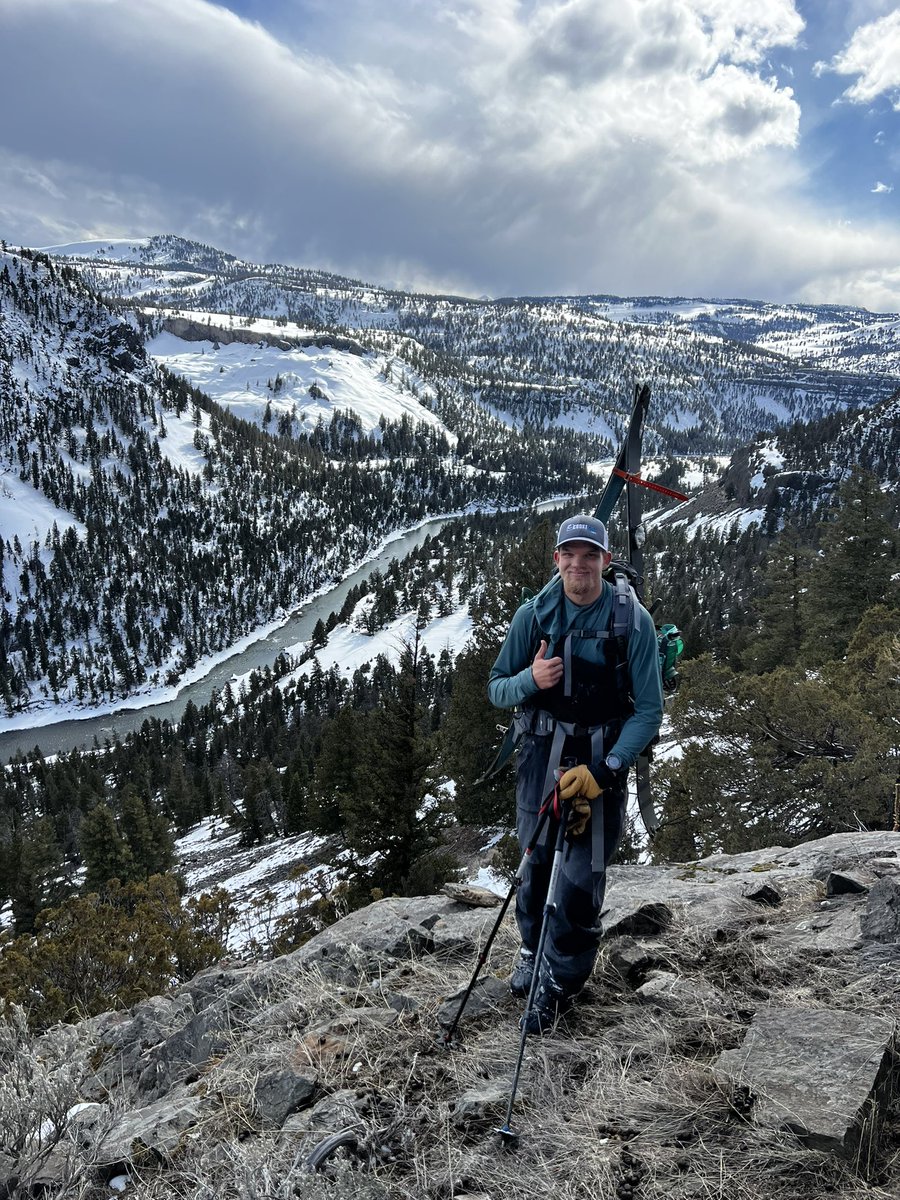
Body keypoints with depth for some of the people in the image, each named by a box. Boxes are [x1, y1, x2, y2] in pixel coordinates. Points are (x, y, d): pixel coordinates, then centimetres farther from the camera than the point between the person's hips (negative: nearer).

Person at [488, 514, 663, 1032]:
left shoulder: (634, 621, -11)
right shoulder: (534, 614, -3)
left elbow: (649, 712, -11)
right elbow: (497, 689, 2)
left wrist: (602, 770, -20)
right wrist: (530, 680, -20)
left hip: (602, 760, -2)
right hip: (541, 754, 2)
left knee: (581, 876, -5)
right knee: (535, 861, 10)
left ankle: (559, 981, 18)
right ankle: (533, 950, 38)